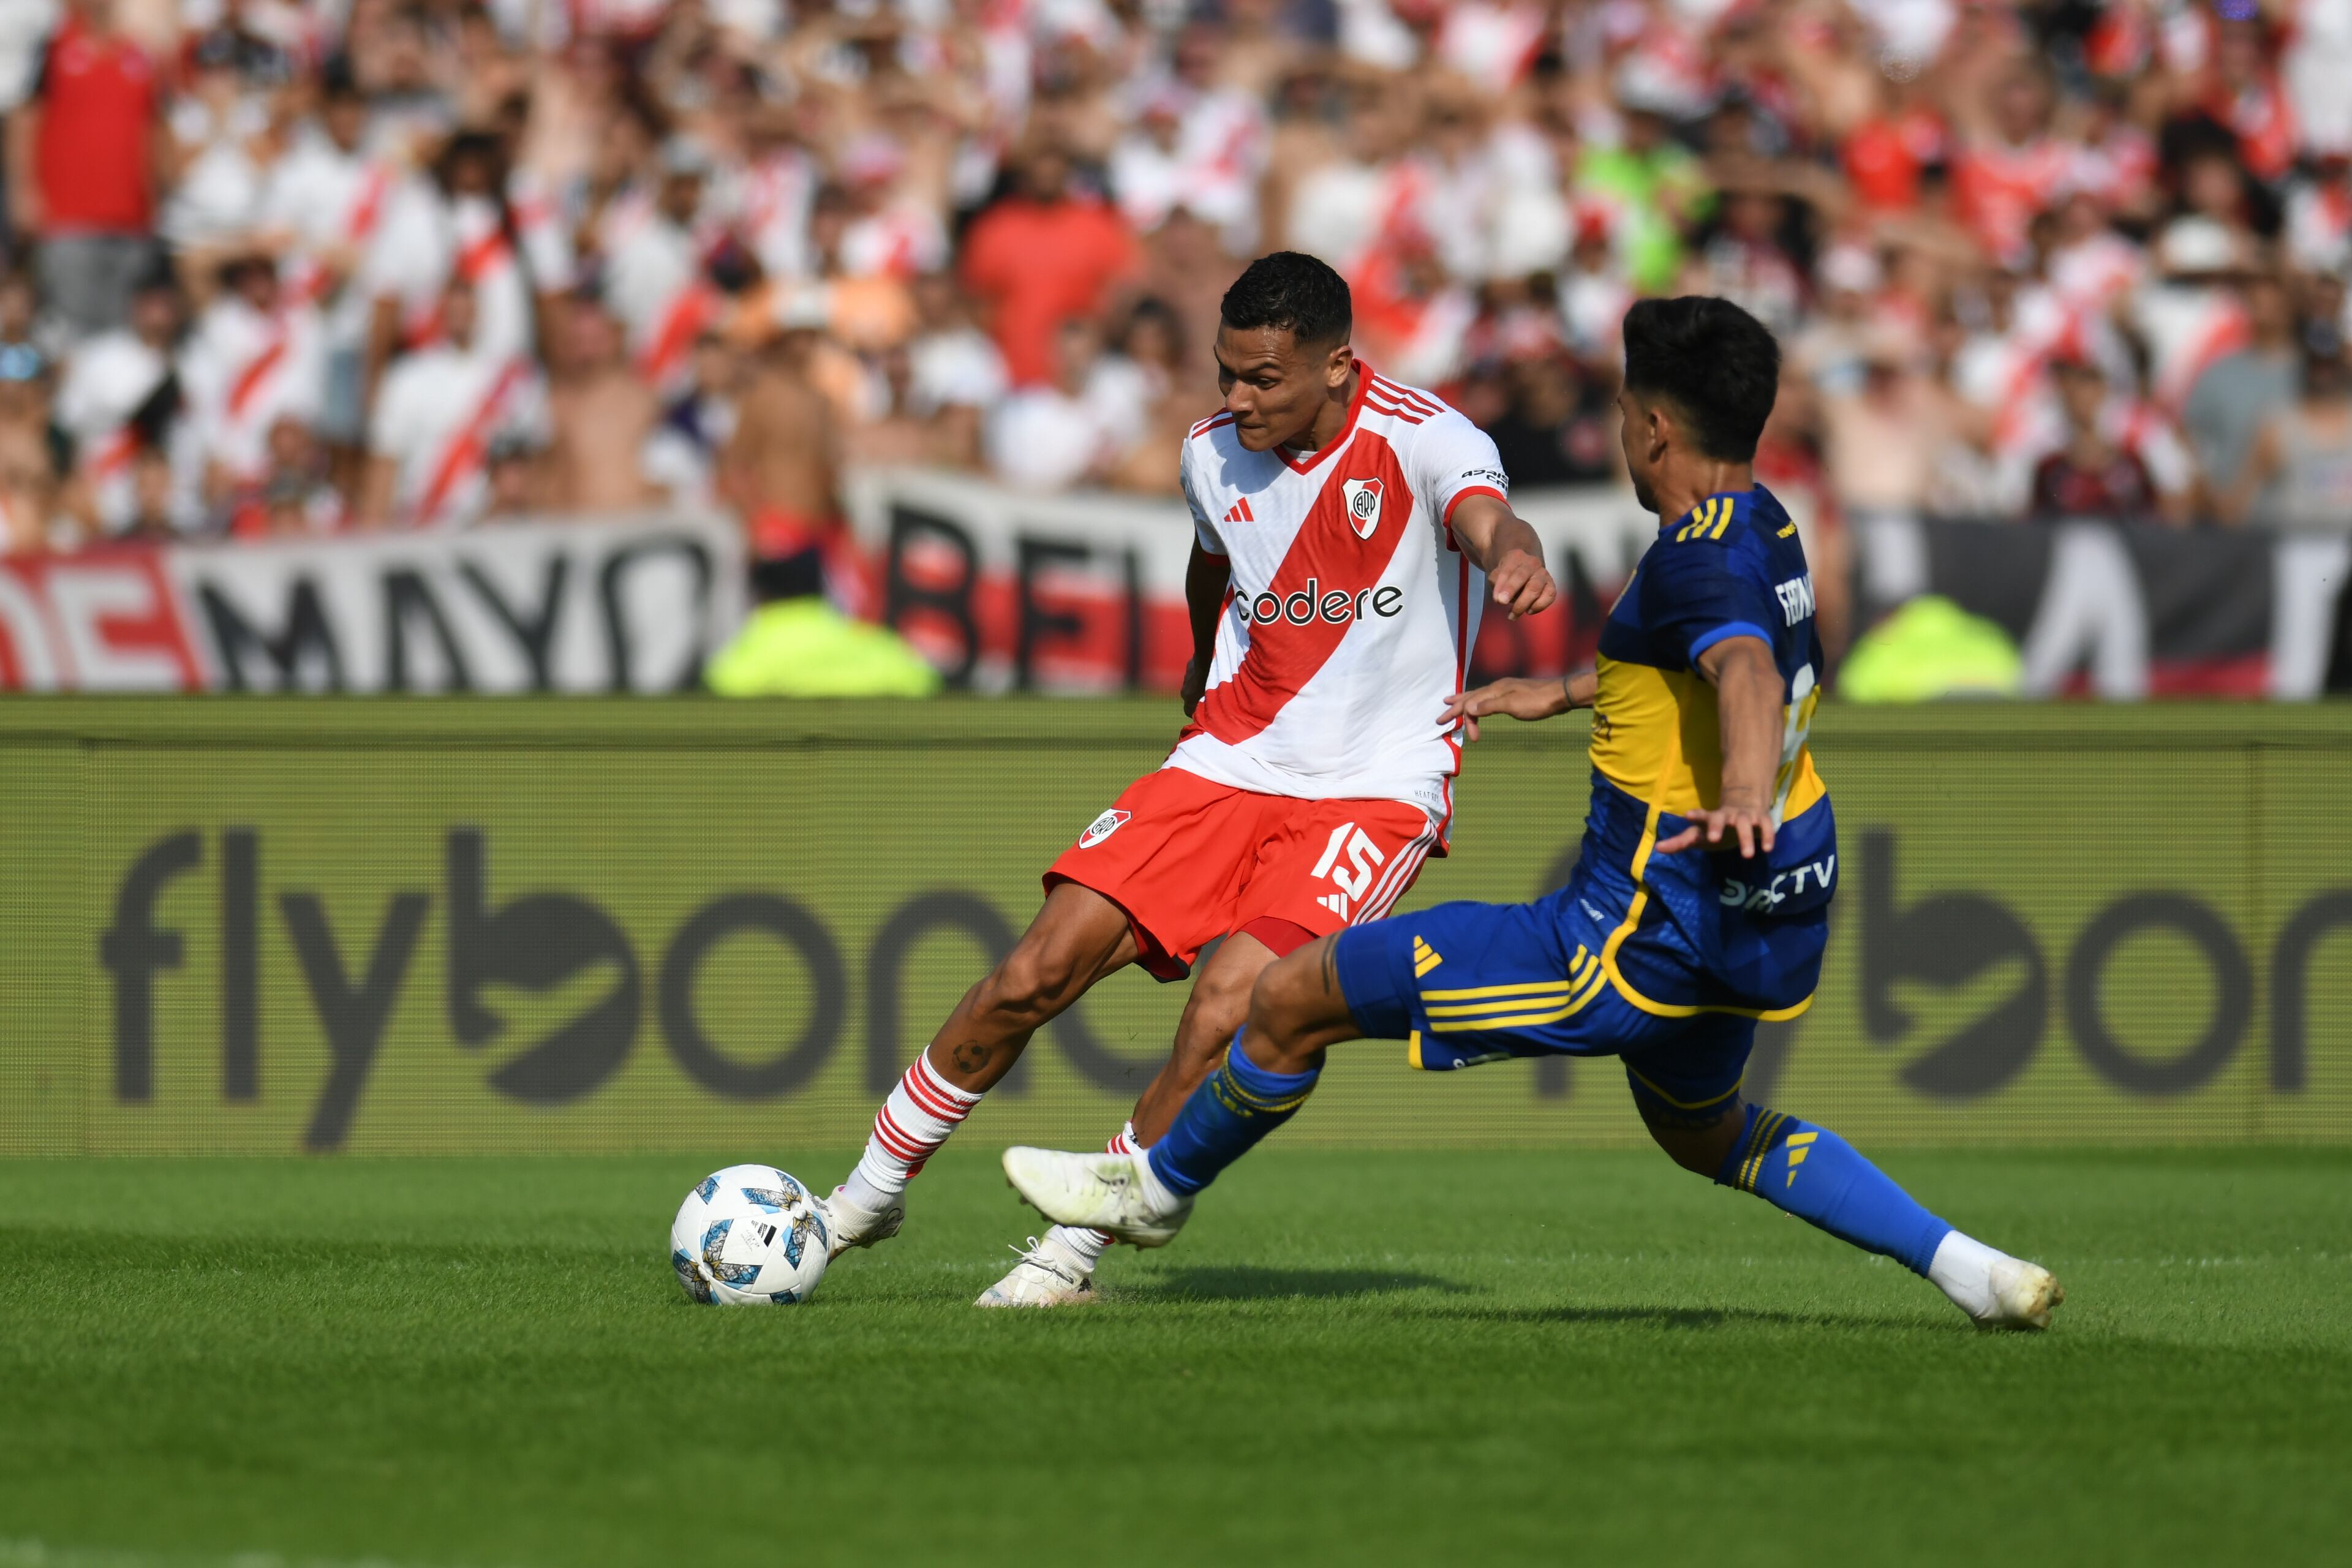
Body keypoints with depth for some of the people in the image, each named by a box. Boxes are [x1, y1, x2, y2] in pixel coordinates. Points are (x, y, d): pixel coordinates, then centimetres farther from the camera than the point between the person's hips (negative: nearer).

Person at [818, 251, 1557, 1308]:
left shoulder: (1422, 440, -16)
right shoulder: (1214, 456, 2)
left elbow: (1485, 517, -40)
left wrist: (1510, 552, -63)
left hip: (1376, 789, -5)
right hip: (1231, 760, 5)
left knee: (1229, 1004, -25)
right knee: (1038, 970, -8)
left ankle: (1076, 1250, -8)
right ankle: (874, 1190, 10)